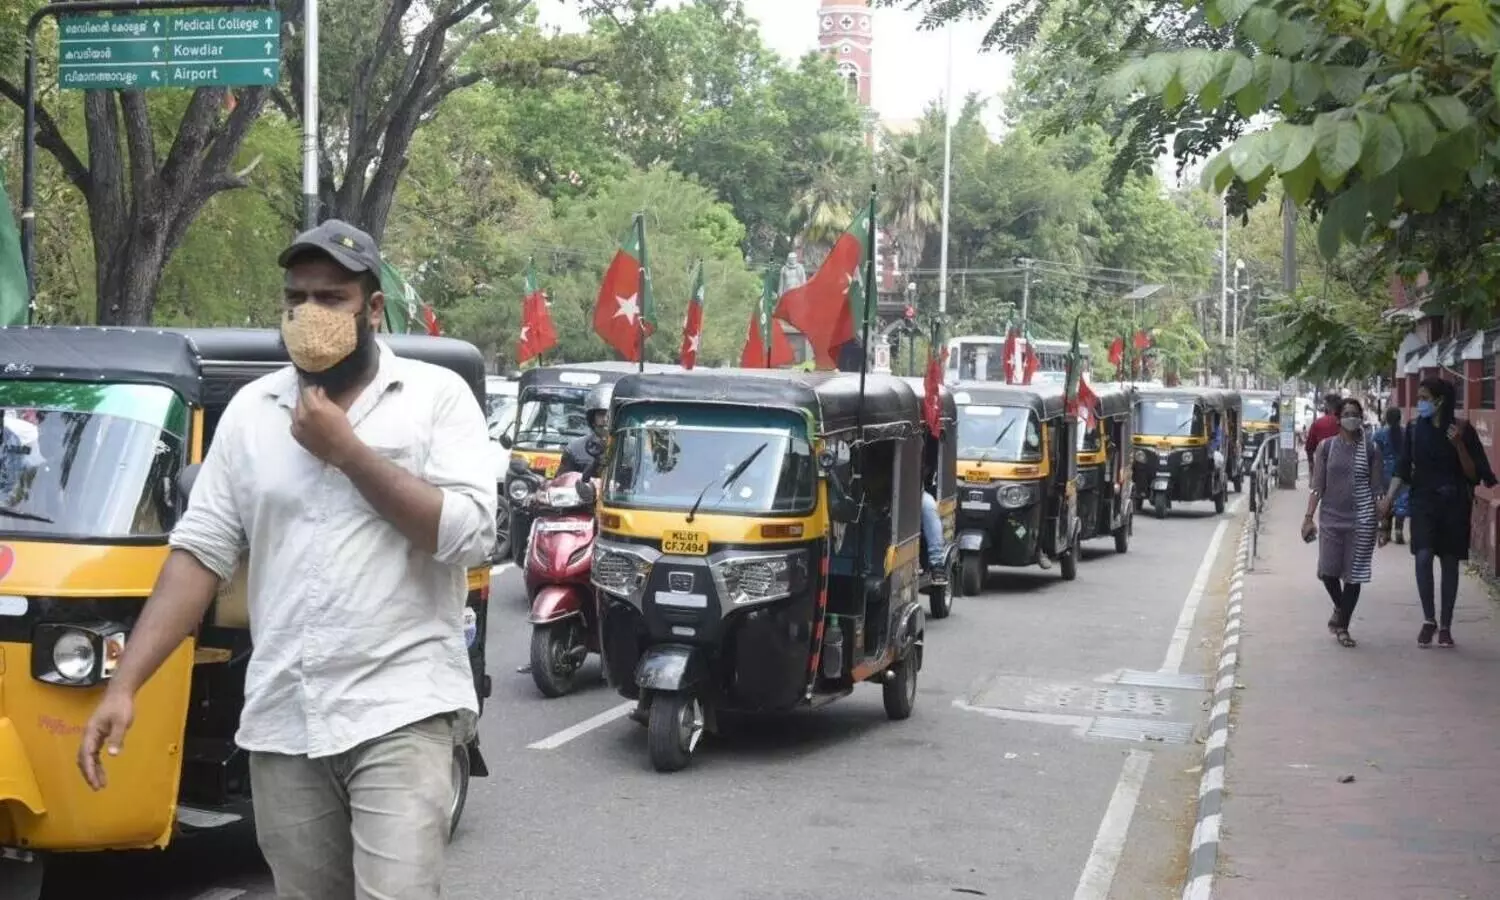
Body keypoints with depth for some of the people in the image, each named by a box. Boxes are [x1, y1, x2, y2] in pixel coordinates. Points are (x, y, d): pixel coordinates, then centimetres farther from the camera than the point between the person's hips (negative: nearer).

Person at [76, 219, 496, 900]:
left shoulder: (437, 395, -1)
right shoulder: (250, 410, 10)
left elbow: (471, 535, -12)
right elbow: (200, 554, 7)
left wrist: (347, 452, -12)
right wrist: (123, 685, -2)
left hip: (401, 712, -4)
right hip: (281, 723, 4)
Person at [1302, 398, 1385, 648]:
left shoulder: (1370, 449, 2)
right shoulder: (1326, 447, 3)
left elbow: (1377, 488, 4)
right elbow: (1317, 486, 4)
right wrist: (1309, 517, -2)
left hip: (1361, 519, -1)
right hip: (1331, 516, 1)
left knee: (1354, 574, 1)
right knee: (1328, 571, -3)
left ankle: (1342, 626, 13)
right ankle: (1340, 608, 28)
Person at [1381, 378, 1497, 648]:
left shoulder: (1462, 429, -5)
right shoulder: (1414, 429, 1)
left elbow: (1474, 475, -5)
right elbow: (1403, 469, 4)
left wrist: (1459, 445, -19)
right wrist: (1388, 499, -5)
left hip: (1454, 504, -1)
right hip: (1424, 502, 1)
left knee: (1450, 562, 4)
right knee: (1423, 557, -15)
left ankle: (1445, 625, 13)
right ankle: (1428, 620, -2)